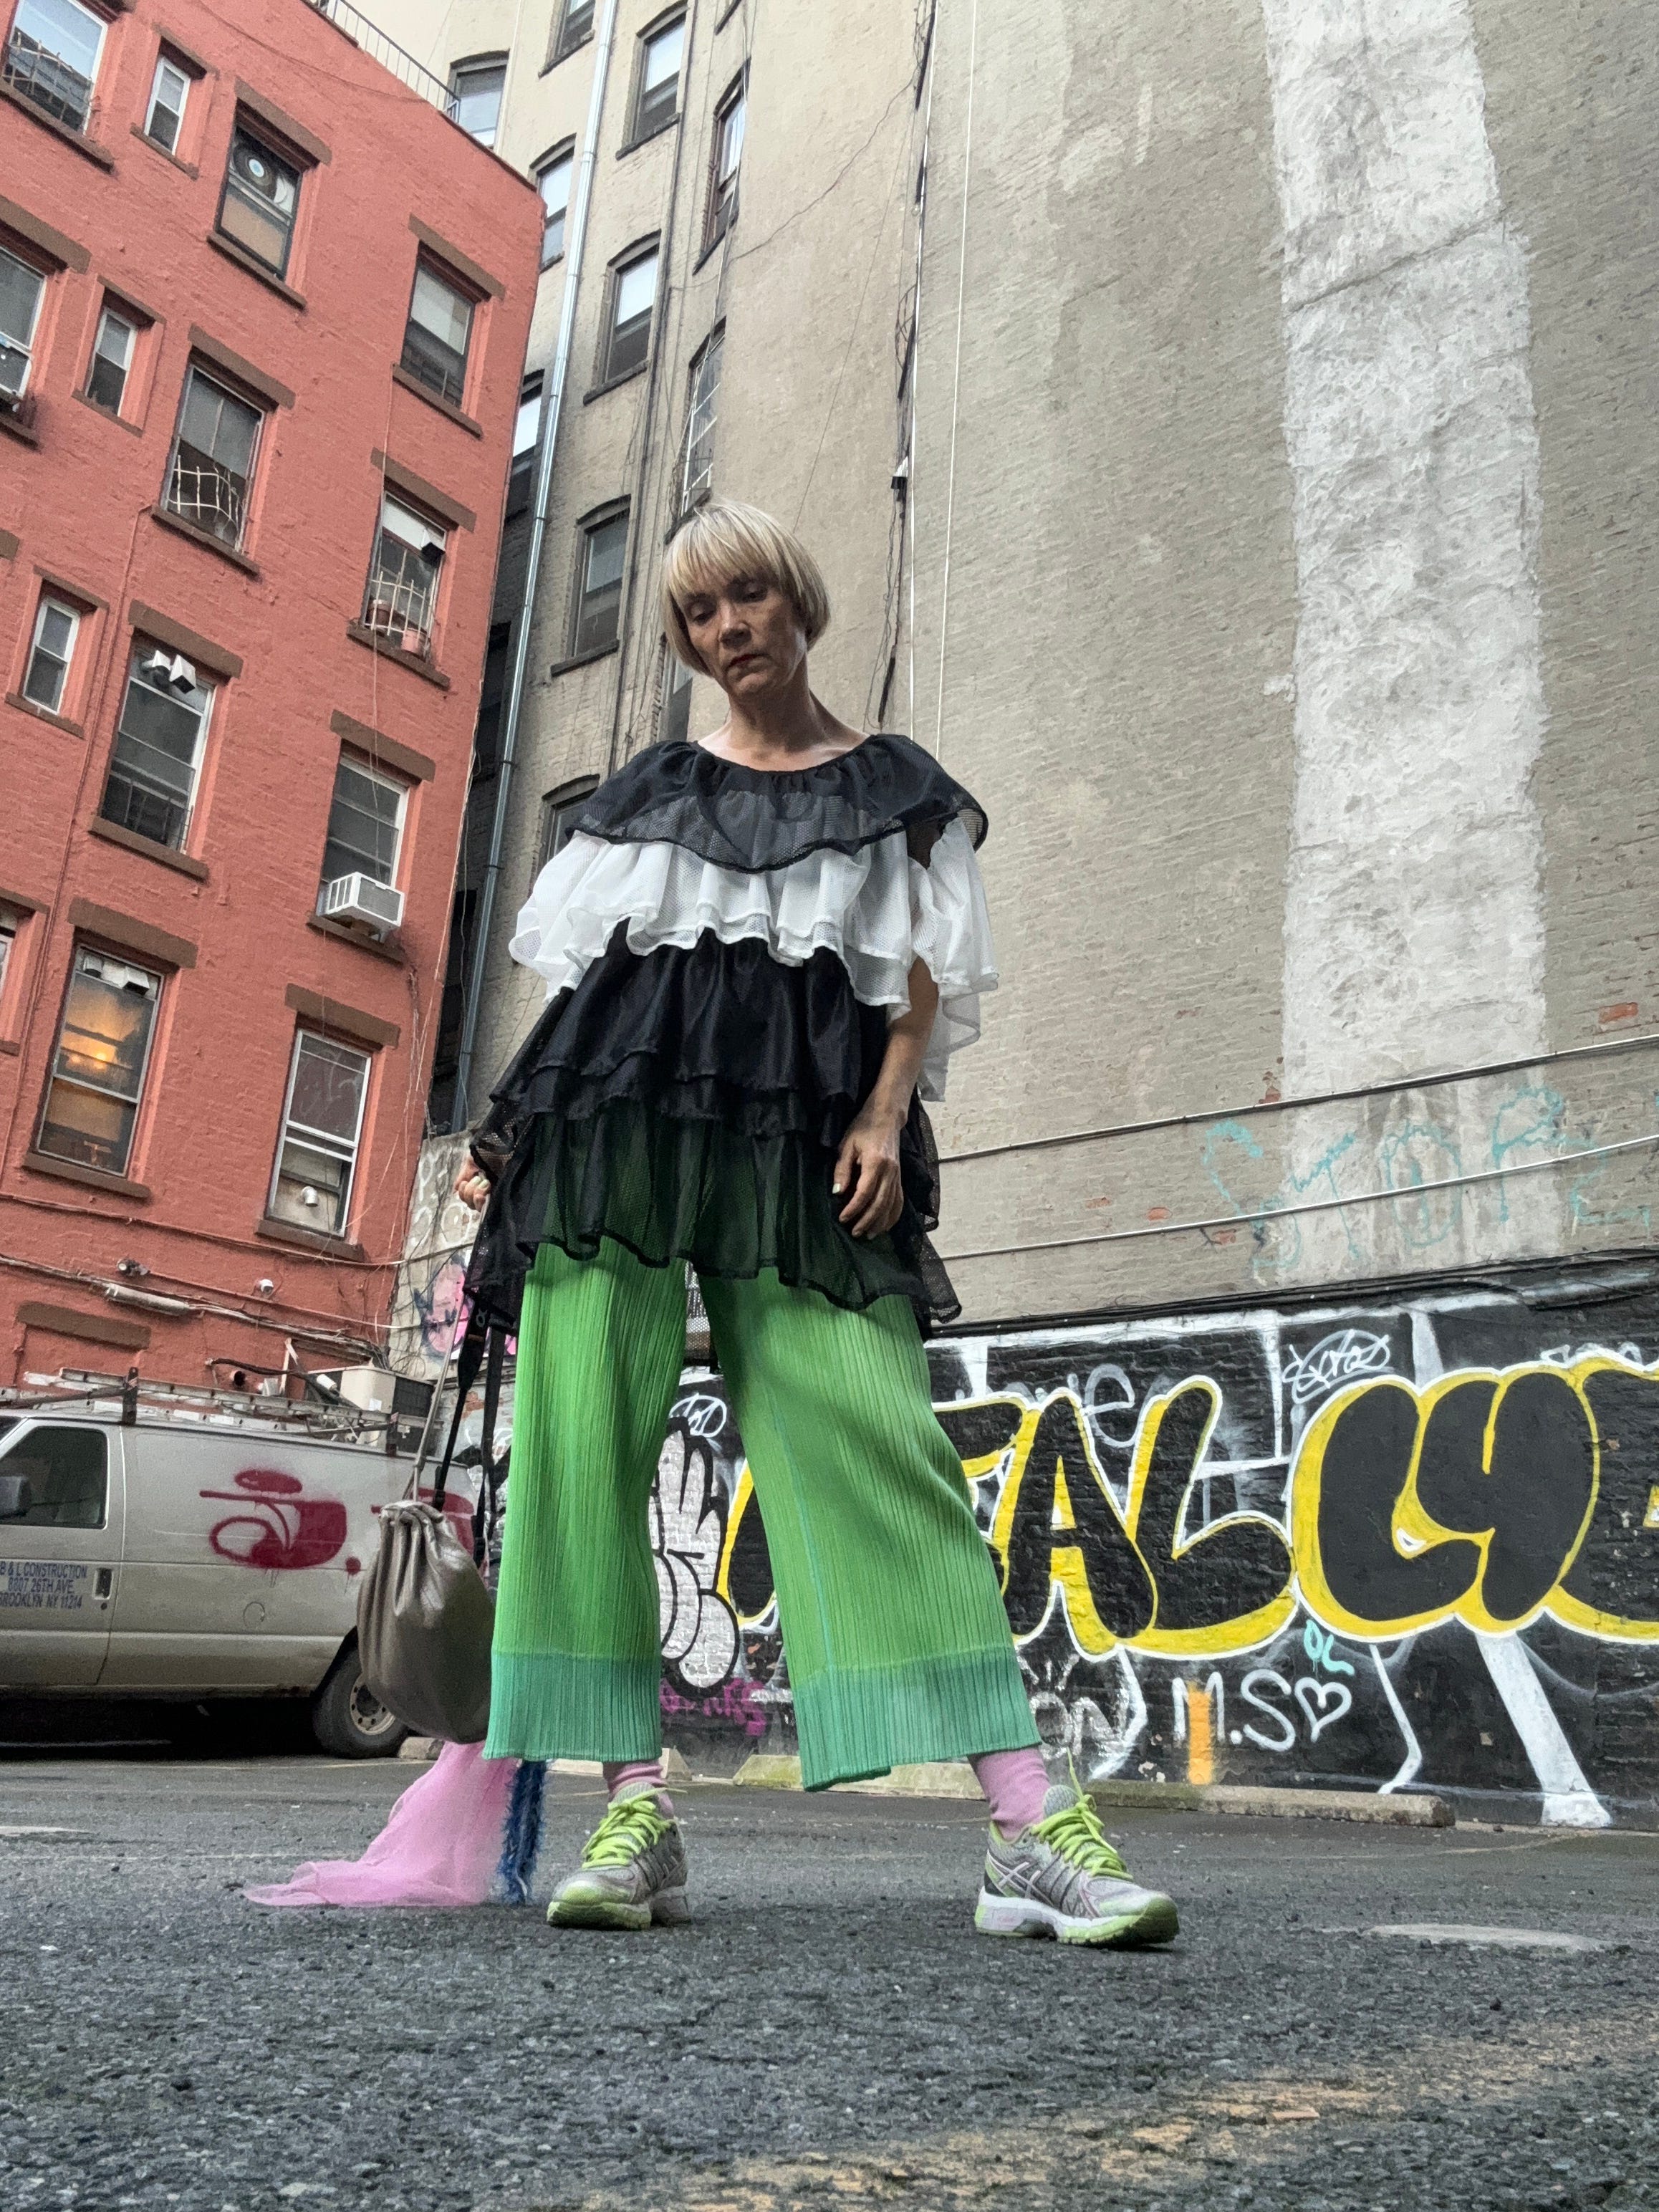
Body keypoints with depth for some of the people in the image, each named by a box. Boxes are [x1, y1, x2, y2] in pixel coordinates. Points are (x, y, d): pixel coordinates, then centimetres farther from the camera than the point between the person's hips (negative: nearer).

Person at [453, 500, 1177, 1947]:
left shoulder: (892, 788, 16)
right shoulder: (649, 792, 21)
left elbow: (922, 979, 7)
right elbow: (580, 972, 19)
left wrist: (883, 1119, -10)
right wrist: (505, 1134, 9)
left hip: (796, 1146, -2)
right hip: (617, 1124, 3)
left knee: (874, 1436, -13)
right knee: (585, 1437, -11)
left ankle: (1030, 1830, -15)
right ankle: (637, 1811, -4)